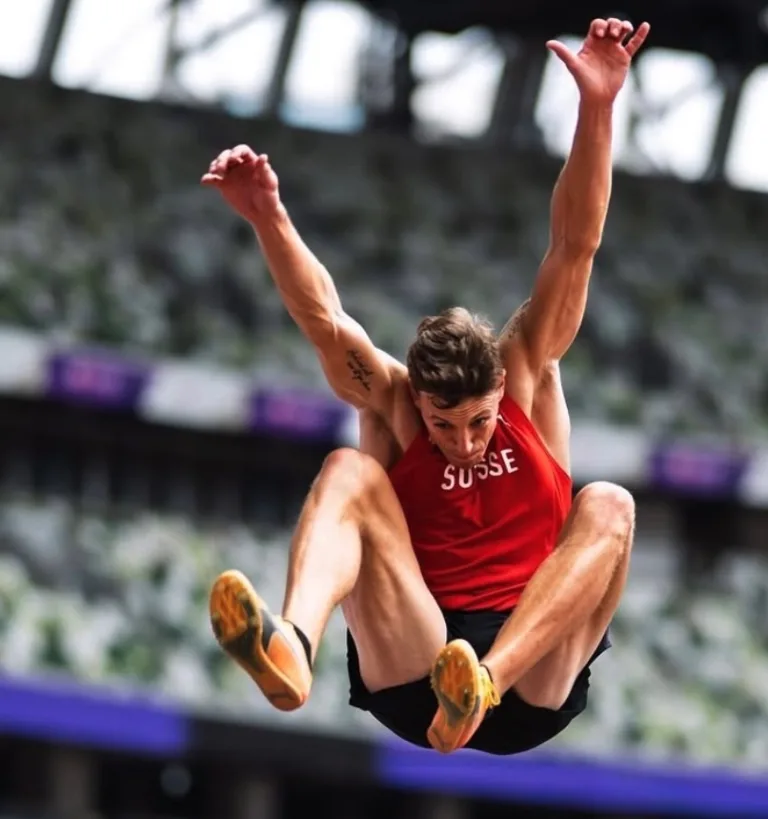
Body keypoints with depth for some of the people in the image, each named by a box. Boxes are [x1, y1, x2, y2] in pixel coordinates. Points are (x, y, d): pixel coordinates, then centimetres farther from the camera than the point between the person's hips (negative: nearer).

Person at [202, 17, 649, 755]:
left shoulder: (527, 375, 5)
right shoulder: (390, 404, 4)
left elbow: (574, 250, -4)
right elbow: (322, 316, -13)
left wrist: (596, 109, -16)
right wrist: (268, 218, -30)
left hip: (532, 686, 0)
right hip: (412, 680, 0)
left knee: (608, 507, -24)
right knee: (348, 471, -20)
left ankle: (483, 684, -46)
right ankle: (291, 647, -52)